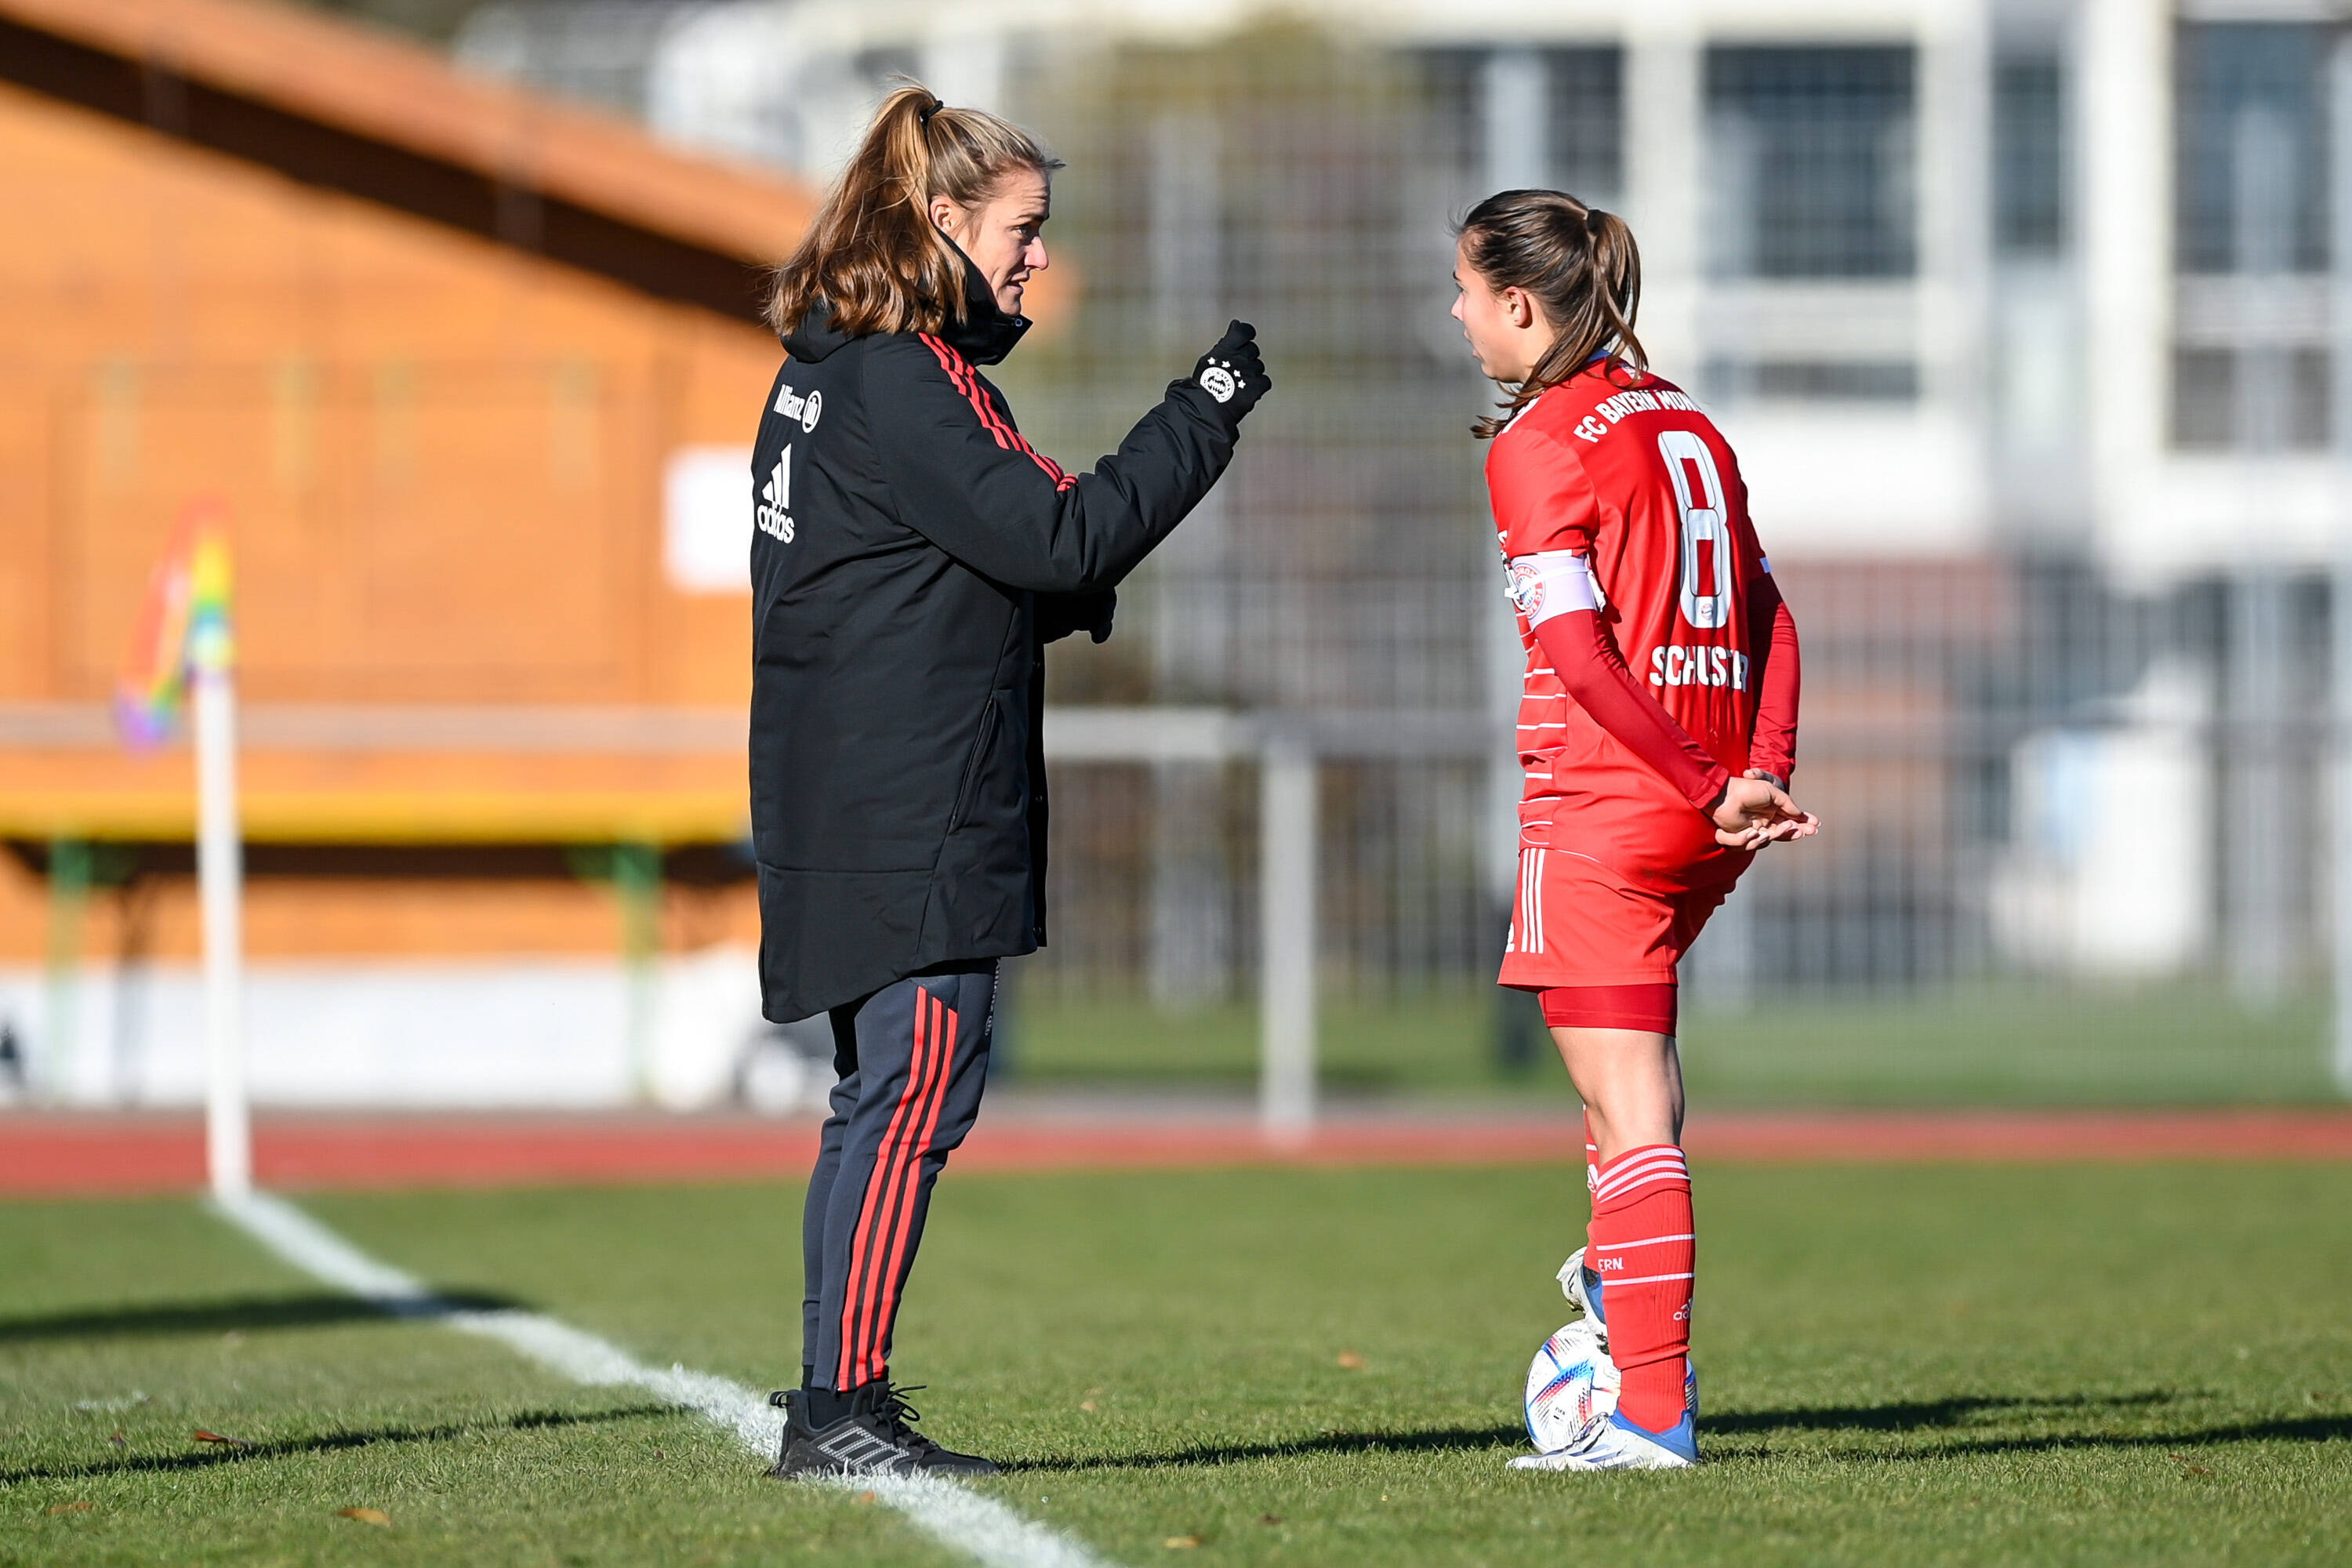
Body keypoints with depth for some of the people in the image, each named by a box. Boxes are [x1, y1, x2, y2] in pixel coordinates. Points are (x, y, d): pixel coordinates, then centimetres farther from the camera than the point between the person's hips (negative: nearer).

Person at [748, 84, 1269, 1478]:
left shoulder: (834, 368, 17)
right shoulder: (904, 378, -15)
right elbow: (1057, 535, -17)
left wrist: (1074, 592, 9)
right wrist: (1202, 417, -9)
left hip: (848, 818, 10)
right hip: (912, 825, -10)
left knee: (887, 1096, 13)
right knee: (919, 1090, -9)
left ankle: (840, 1397, 15)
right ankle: (839, 1405, -10)